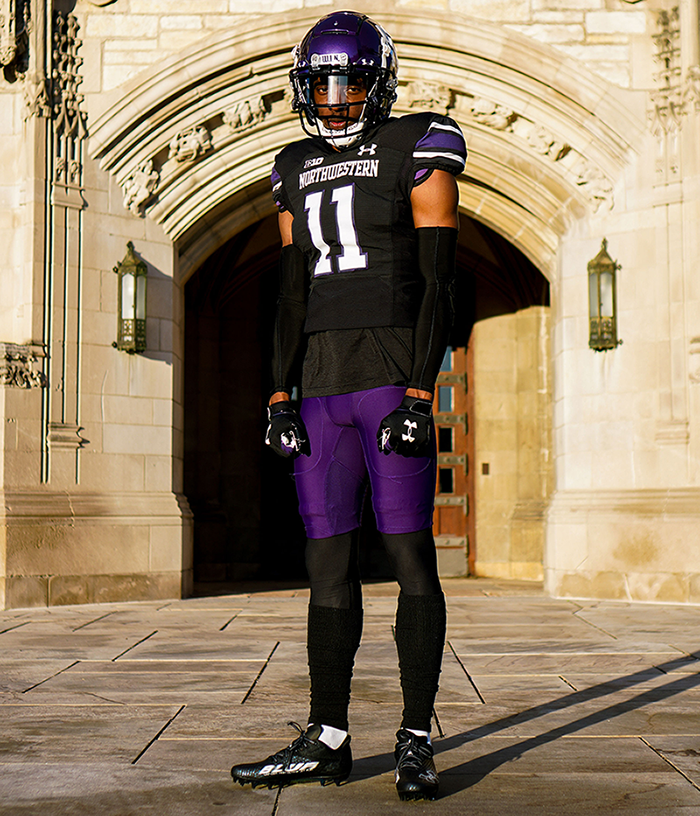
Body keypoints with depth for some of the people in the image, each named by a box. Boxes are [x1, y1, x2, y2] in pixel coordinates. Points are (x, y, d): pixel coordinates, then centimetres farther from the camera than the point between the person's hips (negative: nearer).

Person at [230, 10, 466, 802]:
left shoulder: (419, 149, 0)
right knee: (328, 556, 6)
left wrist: (420, 394, -14)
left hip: (392, 371, -6)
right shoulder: (297, 170, 17)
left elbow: (436, 281, -6)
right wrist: (280, 394, 7)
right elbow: (292, 291, 15)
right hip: (322, 379, 6)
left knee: (409, 551, -4)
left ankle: (416, 740, 3)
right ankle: (327, 738, 13)